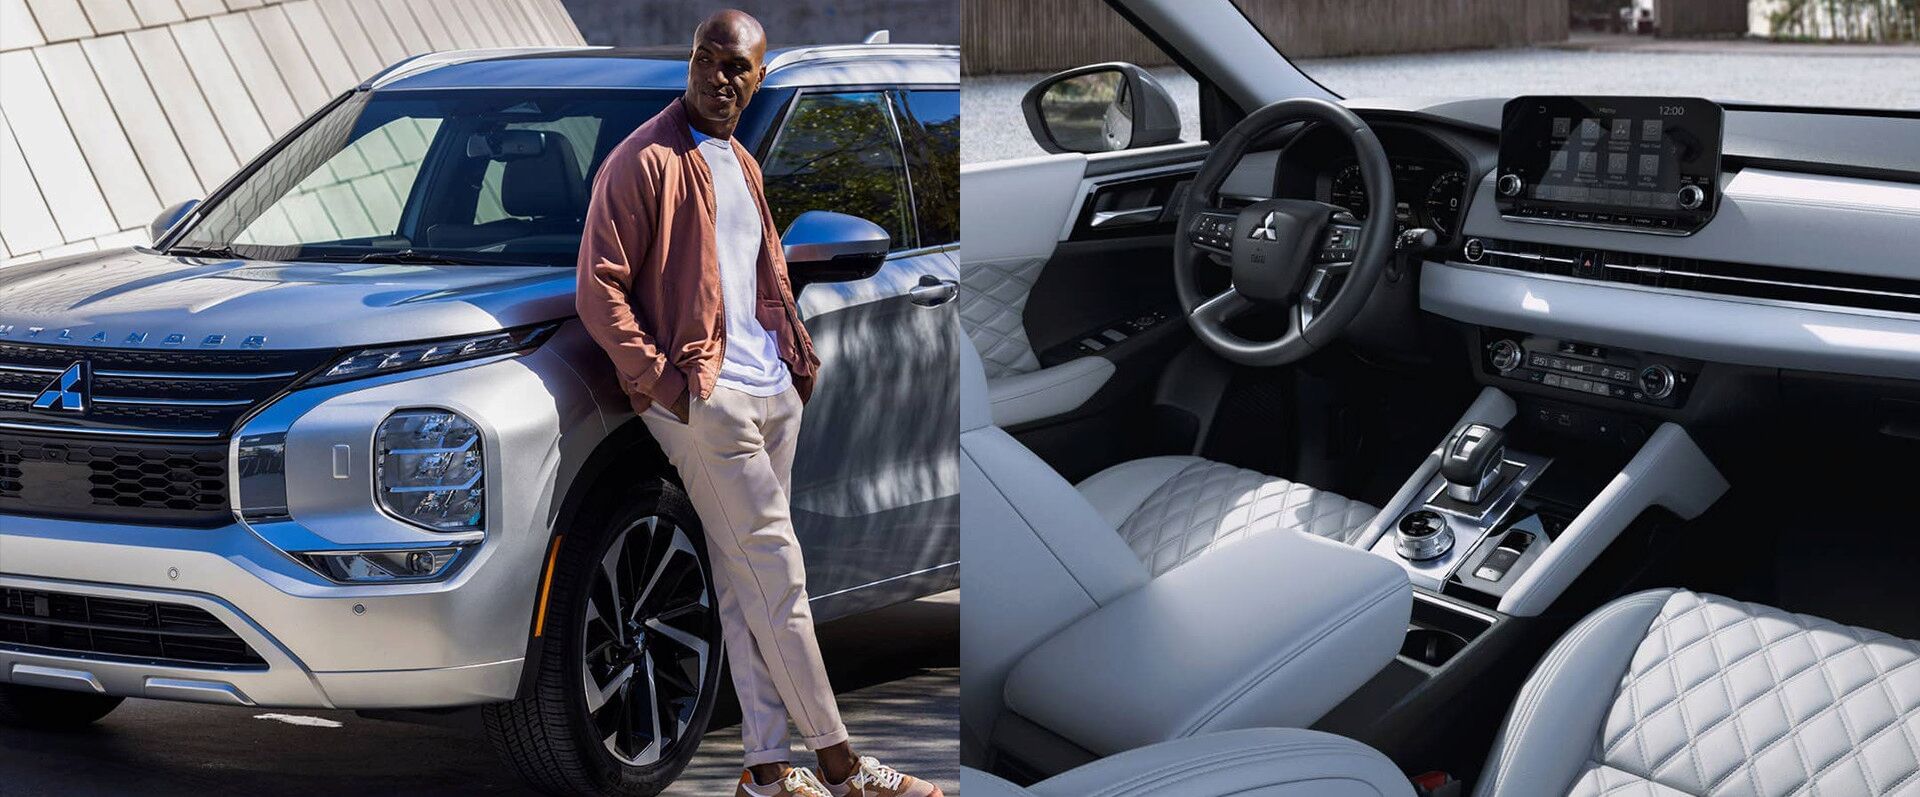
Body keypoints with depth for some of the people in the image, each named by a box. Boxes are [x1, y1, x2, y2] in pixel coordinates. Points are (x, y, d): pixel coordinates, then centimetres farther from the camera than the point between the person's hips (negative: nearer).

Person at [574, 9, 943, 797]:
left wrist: (800, 356, 14)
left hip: (774, 393, 8)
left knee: (748, 587, 9)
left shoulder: (742, 164, 17)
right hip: (706, 400, -8)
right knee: (779, 580, -5)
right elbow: (599, 289, -12)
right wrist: (661, 383, -14)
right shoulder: (644, 161, -9)